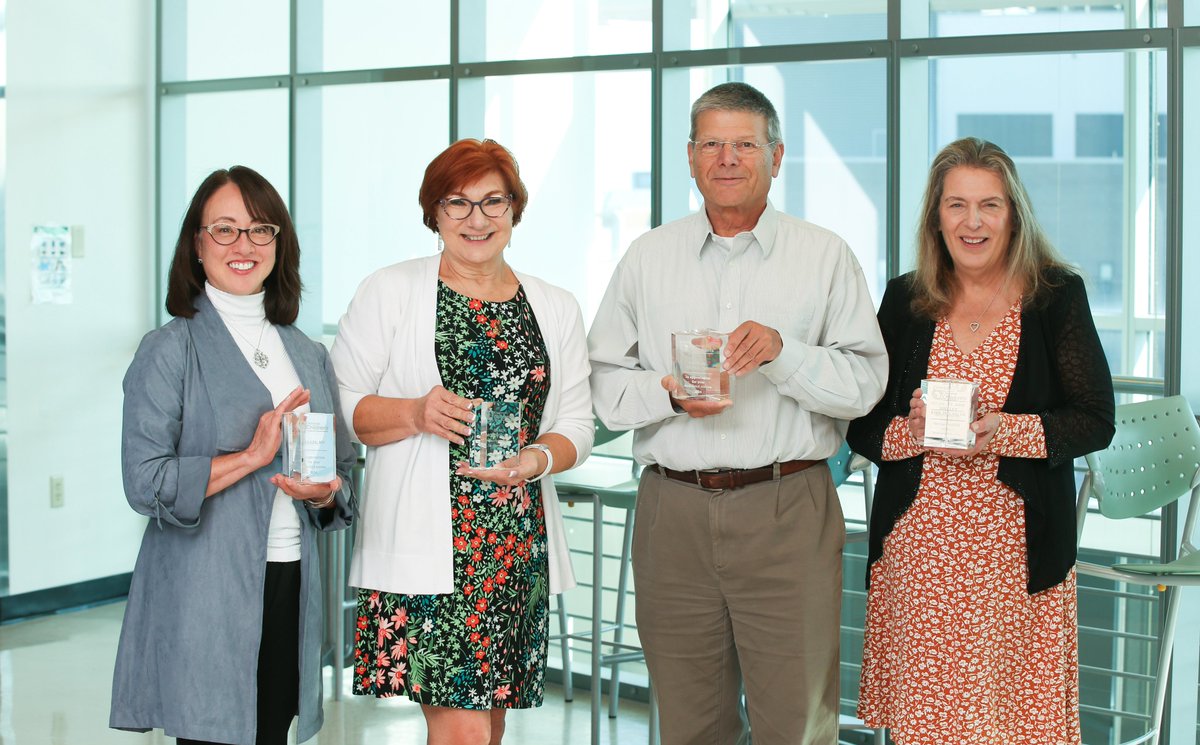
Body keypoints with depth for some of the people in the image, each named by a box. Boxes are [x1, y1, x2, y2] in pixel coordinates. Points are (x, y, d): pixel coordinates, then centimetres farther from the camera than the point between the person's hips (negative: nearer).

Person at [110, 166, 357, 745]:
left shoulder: (308, 355, 15)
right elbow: (145, 484, -11)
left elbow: (343, 473, 20)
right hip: (204, 596, -5)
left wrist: (324, 493, -3)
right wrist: (252, 457, -14)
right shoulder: (170, 350, -2)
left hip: (290, 589, 5)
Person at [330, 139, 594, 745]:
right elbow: (339, 405, 1)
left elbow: (577, 424, 13)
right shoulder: (389, 292, 3)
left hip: (518, 547, 4)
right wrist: (415, 415, -16)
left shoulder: (556, 309, 13)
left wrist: (536, 460, -8)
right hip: (424, 544, -4)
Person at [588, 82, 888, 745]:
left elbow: (865, 383, -1)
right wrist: (668, 393, -10)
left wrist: (782, 351, -17)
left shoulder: (824, 255, 5)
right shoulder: (647, 257, 11)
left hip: (787, 513, -2)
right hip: (673, 511, 2)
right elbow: (603, 381, 9)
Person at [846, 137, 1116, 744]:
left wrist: (1004, 431, -16)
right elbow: (862, 427, 9)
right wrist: (914, 432, -12)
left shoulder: (1057, 296, 2)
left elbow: (1096, 420, -1)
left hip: (1016, 546, -1)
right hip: (917, 541, 2)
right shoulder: (905, 300, 8)